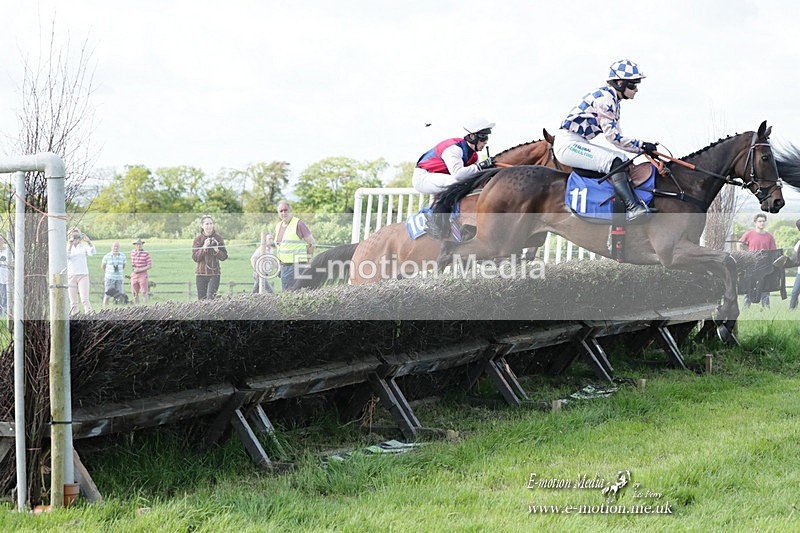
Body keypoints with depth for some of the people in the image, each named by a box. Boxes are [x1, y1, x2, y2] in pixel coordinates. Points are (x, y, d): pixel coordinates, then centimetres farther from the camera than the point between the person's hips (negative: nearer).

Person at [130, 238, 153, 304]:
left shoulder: (146, 254, -10)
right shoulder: (133, 253, 8)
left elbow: (150, 266, -11)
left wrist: (140, 270, -17)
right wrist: (133, 267, 2)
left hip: (143, 275, -5)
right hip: (134, 276, 5)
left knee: (144, 293, -7)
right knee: (135, 293, 7)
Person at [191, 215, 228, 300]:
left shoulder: (218, 238, 3)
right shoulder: (198, 239, 1)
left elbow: (224, 256, 3)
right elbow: (195, 257, -5)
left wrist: (217, 250, -15)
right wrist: (204, 247, -17)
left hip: (214, 273, -1)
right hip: (201, 273, 1)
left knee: (210, 298, -13)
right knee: (201, 299, 3)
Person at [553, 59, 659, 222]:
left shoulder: (613, 100, 17)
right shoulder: (604, 97, -15)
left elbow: (617, 137, 17)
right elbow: (612, 136, -18)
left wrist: (643, 148, 6)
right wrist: (641, 146, -12)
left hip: (579, 143, 11)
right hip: (568, 143, -11)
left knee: (623, 159, 6)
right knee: (614, 162, -24)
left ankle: (639, 206, -3)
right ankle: (633, 209, -34)